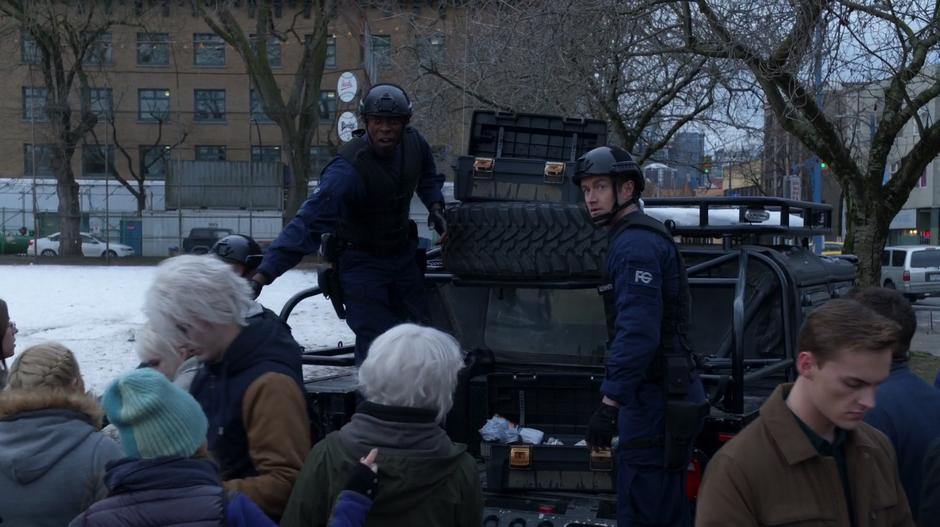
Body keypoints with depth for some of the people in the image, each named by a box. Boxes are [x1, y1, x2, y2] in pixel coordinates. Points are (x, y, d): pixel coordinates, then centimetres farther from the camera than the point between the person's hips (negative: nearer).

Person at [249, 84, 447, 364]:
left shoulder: (414, 143, -9)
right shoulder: (348, 170, -31)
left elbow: (428, 177, 17)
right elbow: (308, 223, -38)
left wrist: (434, 205, -4)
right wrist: (263, 275, -45)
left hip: (403, 254, 7)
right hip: (362, 264, -7)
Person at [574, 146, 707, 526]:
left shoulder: (635, 243, -14)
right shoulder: (646, 237, 20)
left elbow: (637, 333, -23)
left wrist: (609, 404, -24)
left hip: (654, 400, -11)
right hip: (667, 395, 11)